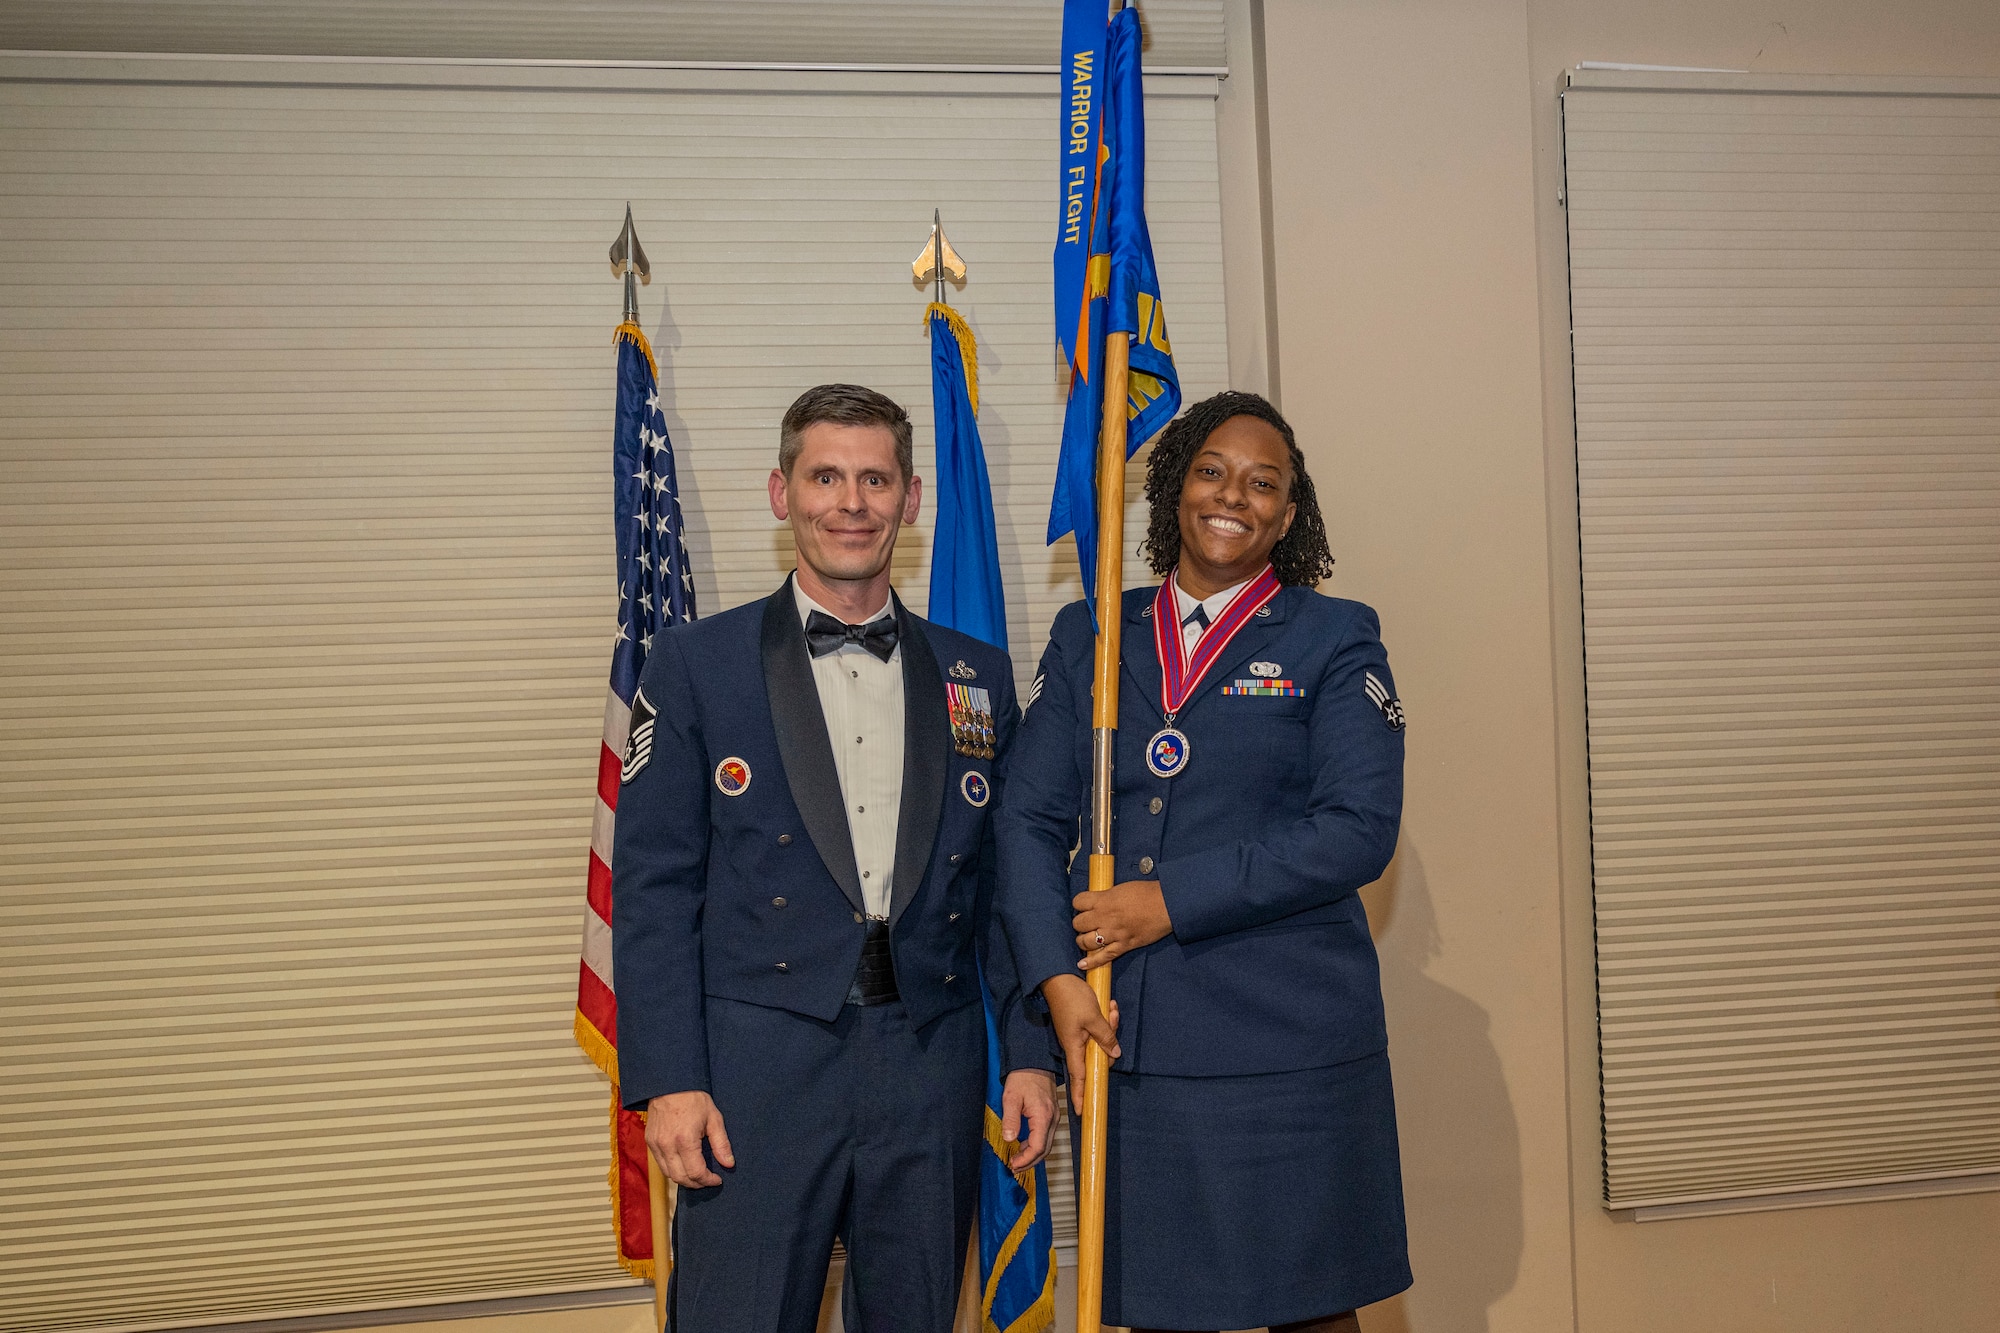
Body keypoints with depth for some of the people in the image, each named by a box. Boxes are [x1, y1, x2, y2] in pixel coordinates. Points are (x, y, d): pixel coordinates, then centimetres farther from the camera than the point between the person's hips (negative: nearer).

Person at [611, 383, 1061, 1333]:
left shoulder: (978, 677, 10)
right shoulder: (695, 665, 2)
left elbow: (1003, 883, 12)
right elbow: (653, 887, -2)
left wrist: (1030, 1051, 5)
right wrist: (668, 1080, -9)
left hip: (931, 1074, 3)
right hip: (760, 1067, -2)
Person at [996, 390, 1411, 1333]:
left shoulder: (1334, 639, 3)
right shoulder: (1087, 638, 11)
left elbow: (1359, 830, -9)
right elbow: (1030, 817, 7)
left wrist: (1172, 901, -13)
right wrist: (1058, 978, -7)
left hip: (1288, 1041, -2)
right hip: (1122, 1037, 3)